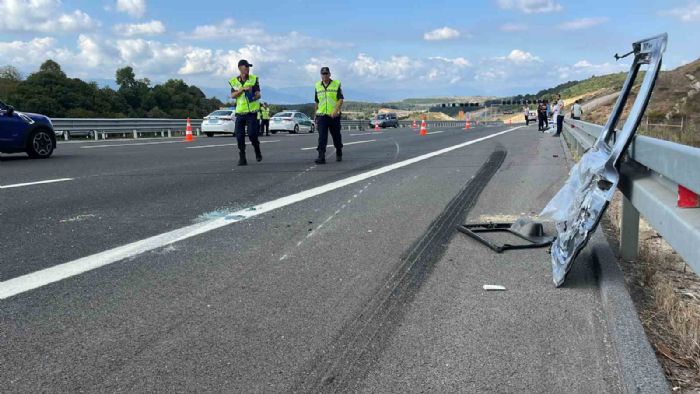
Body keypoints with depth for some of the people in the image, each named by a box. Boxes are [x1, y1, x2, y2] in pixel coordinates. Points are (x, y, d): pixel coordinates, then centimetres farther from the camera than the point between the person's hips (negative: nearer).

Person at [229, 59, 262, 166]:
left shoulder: (254, 79, 3)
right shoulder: (234, 81, 7)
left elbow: (258, 94, -3)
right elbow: (233, 95, -4)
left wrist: (255, 96, -25)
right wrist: (242, 89, -18)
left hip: (252, 112, -2)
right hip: (240, 112, 2)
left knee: (252, 134, -11)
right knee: (239, 136, -2)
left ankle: (257, 151, 16)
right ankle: (242, 158, 8)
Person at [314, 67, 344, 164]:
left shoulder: (337, 84, 0)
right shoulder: (317, 86, 11)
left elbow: (340, 99, -8)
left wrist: (335, 111, -23)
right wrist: (315, 115, 17)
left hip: (334, 116, -2)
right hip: (321, 116, 2)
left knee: (336, 136, 11)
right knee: (322, 137, -9)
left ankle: (339, 153, 33)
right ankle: (321, 157, -12)